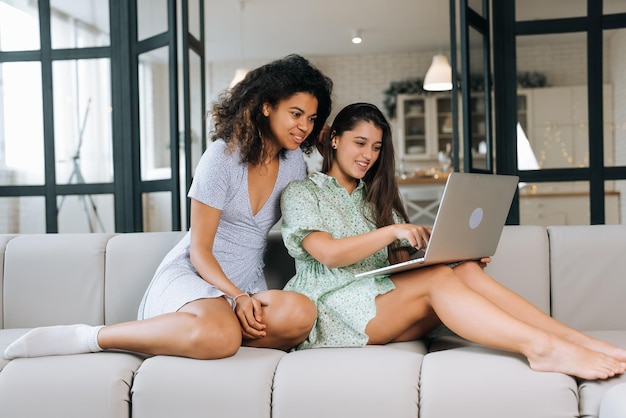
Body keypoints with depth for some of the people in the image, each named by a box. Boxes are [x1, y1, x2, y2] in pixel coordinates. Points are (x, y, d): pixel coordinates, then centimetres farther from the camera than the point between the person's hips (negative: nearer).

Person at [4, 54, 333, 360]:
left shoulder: (294, 160, 7)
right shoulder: (223, 156, -10)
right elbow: (199, 250, -9)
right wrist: (236, 297, -24)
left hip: (247, 287, 5)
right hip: (190, 274, -5)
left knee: (299, 314, -32)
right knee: (219, 335, -42)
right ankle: (85, 337, -25)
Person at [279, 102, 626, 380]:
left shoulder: (375, 197, 25)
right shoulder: (301, 193, 6)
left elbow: (402, 263, 14)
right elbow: (327, 254, -11)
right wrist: (392, 230, -21)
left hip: (385, 302, 5)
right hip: (334, 311, -5)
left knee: (466, 270, -23)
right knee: (438, 279, -29)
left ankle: (582, 341, -35)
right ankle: (541, 347, -43)